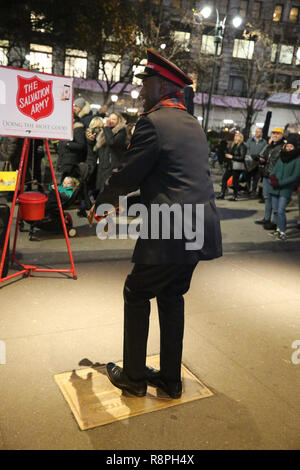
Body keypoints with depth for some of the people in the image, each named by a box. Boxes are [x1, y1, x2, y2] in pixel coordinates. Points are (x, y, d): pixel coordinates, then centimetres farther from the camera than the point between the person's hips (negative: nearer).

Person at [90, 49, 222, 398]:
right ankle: (171, 379, 30)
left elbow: (125, 176, -7)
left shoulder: (153, 122, -9)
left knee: (136, 294, 10)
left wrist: (100, 204, 12)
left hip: (170, 234, -8)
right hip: (200, 229, 8)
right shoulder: (193, 125, 17)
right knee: (172, 296, 19)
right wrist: (120, 200, 29)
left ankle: (133, 376, 24)